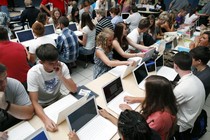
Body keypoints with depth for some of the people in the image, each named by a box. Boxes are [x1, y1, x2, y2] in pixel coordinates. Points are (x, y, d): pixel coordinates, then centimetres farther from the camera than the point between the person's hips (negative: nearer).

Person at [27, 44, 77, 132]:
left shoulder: (62, 66, -19)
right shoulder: (33, 73, -26)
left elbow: (74, 90, -20)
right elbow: (34, 102, -28)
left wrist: (60, 76, -35)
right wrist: (46, 120, -45)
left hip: (57, 98, 3)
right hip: (41, 105, -2)